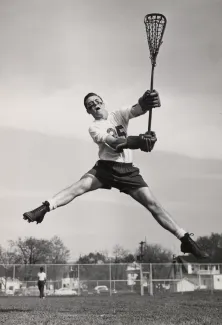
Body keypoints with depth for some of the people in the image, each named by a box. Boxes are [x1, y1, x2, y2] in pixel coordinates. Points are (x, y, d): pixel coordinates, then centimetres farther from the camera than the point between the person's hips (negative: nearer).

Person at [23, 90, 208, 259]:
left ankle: (185, 239, -6)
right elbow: (113, 142, -22)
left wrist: (147, 101, -43)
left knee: (152, 203, -8)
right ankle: (43, 209, -34)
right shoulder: (94, 128, -2)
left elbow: (138, 109, -16)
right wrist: (138, 141, -42)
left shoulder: (119, 115, 6)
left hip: (127, 170, 1)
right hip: (106, 167, -1)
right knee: (80, 186, -27)